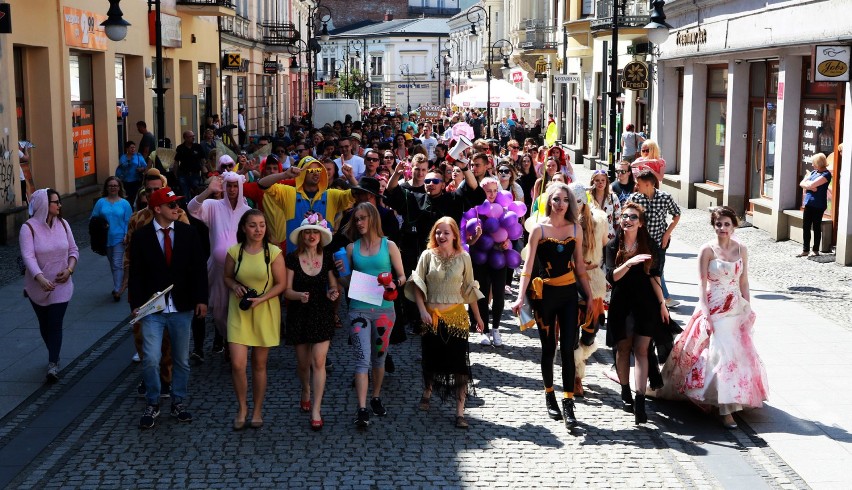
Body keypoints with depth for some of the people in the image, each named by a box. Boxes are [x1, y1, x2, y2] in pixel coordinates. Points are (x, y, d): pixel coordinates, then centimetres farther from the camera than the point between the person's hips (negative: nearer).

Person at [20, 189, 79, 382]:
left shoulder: (63, 224, -1)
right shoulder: (29, 227, -13)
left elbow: (73, 250, 7)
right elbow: (28, 256, -23)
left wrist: (69, 269, -11)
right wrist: (41, 279, -36)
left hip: (61, 285, 1)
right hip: (38, 286, -1)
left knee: (55, 324, -8)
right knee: (44, 324, 15)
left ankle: (53, 365, -9)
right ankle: (54, 356, 36)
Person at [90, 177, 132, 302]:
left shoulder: (124, 203, -2)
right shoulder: (101, 202, 2)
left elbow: (128, 221, -2)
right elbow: (94, 219, 5)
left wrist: (127, 235, -12)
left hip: (119, 238, -3)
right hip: (106, 238, 3)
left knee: (117, 264, -11)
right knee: (112, 264, 16)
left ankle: (117, 290, -13)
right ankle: (119, 284, 32)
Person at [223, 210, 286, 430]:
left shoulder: (274, 253, -7)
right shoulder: (234, 251, -2)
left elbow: (281, 284, -4)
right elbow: (227, 277, 11)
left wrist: (261, 298, -17)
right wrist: (235, 286, -11)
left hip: (264, 312, -1)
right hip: (239, 312, 1)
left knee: (259, 364, 8)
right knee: (237, 364, -8)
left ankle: (257, 410, 25)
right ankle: (242, 408, 14)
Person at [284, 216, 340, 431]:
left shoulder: (327, 258, 0)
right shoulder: (292, 259, -4)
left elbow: (333, 286, 7)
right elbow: (287, 290, -6)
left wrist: (333, 292, -16)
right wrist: (299, 295, -27)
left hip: (322, 314, 0)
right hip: (299, 314, 0)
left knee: (318, 361, -10)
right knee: (303, 362, 13)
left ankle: (316, 411, -5)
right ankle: (306, 391, 45)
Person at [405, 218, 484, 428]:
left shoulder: (463, 257, 0)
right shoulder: (428, 255, -1)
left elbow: (469, 289, 7)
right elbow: (417, 284, 0)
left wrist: (477, 316, 10)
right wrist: (422, 310, -11)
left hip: (456, 316, -1)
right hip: (432, 316, 1)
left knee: (459, 363, -5)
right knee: (430, 358, 14)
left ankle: (460, 411, -2)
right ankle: (427, 391, 43)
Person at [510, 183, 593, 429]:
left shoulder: (576, 229, 5)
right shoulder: (539, 229, -4)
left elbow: (579, 267, 10)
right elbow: (528, 265, -7)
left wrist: (590, 296, 8)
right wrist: (520, 297, -15)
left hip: (569, 292, 2)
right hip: (545, 293, -2)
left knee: (568, 349, -5)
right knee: (548, 348, 10)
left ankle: (568, 404, -4)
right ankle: (550, 397, 28)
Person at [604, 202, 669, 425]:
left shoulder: (649, 245, 0)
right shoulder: (613, 245, -1)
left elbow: (654, 276, 3)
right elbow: (611, 276, -12)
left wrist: (662, 303, 2)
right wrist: (629, 263, -27)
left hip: (645, 303, -1)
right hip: (621, 304, 1)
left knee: (641, 350, -6)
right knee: (623, 349, 10)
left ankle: (640, 400, -12)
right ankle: (625, 392, 28)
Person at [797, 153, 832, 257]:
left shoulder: (826, 174, -11)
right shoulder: (813, 172, 12)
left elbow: (811, 184, -20)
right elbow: (802, 183, 6)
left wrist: (807, 181, 0)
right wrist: (811, 187, -11)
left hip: (818, 205, -7)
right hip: (808, 203, 7)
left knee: (816, 227, 2)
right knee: (806, 227, 7)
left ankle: (815, 250, 12)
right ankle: (805, 250, 14)